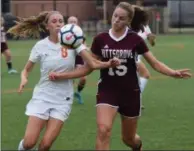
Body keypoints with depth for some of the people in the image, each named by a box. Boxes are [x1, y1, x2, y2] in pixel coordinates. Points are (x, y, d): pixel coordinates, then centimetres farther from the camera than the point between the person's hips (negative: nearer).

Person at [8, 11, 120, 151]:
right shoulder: (40, 46, -4)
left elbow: (92, 63, -12)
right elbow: (27, 69, 7)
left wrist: (108, 63, -31)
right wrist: (24, 79, -16)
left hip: (63, 99, 0)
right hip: (42, 96, 0)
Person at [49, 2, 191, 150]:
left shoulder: (135, 39, -6)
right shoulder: (100, 39, -4)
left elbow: (155, 63, -4)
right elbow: (89, 67, 3)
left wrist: (173, 72, -23)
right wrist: (61, 76, -6)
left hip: (130, 93, 0)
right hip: (107, 91, 0)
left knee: (129, 138, 14)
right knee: (103, 130, -25)